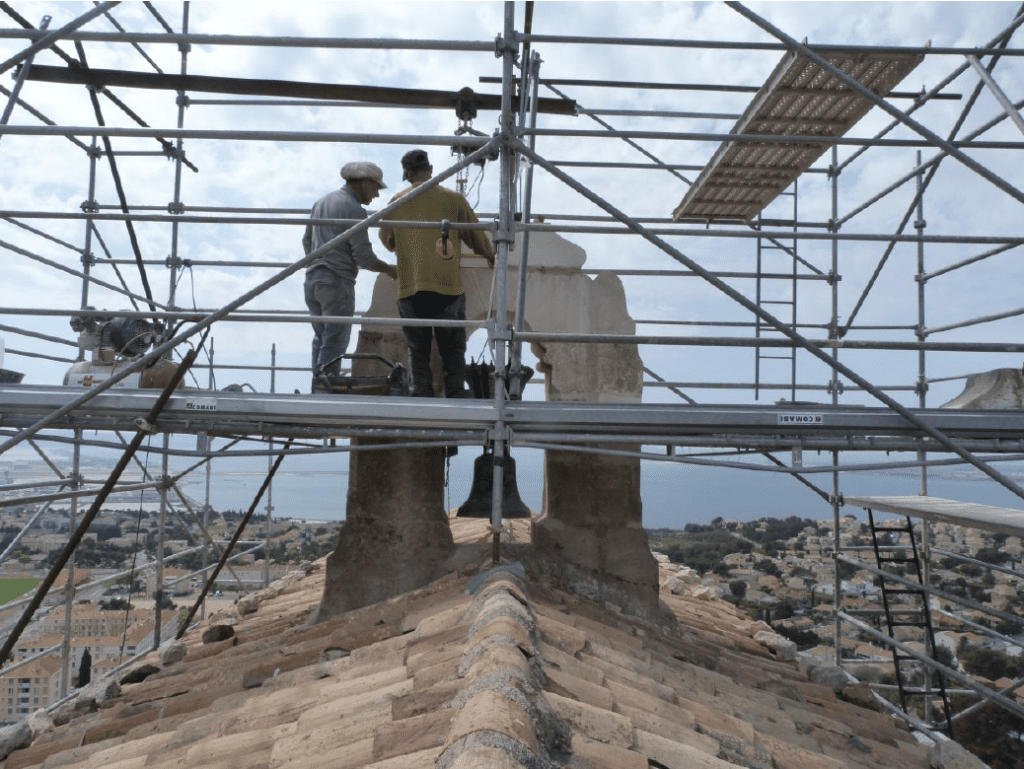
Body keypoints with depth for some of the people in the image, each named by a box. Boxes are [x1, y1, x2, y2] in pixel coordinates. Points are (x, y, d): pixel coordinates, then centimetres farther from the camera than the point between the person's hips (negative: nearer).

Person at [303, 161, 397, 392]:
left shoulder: (322, 202, 15)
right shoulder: (354, 210, -11)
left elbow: (307, 241, 22)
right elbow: (364, 258, -14)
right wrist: (388, 269, 2)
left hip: (312, 278, 8)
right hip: (338, 282, -8)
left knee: (321, 337, 13)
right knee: (335, 341, -5)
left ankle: (318, 385, 15)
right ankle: (325, 385, -8)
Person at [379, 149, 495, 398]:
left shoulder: (397, 202, 7)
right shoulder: (453, 198, 3)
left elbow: (387, 241, 22)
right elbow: (475, 235, 12)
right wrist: (490, 256, 31)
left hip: (410, 289, 1)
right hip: (447, 287, -1)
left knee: (418, 353, 9)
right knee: (453, 352, 6)